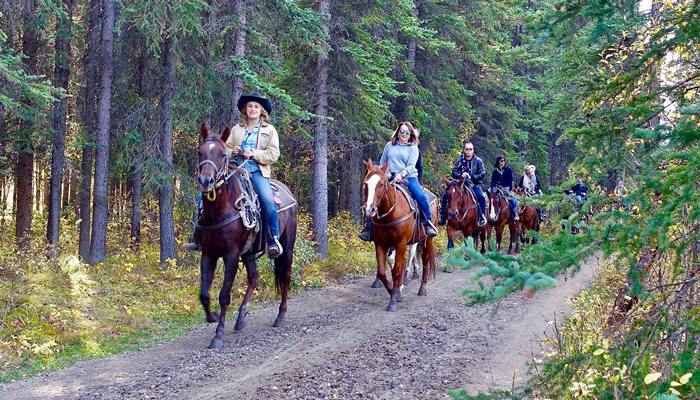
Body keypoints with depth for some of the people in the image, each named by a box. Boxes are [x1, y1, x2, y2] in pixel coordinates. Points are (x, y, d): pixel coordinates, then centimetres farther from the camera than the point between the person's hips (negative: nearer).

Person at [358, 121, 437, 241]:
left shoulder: (413, 148, 7)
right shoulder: (389, 145, 15)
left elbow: (411, 165, -4)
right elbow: (382, 163, 20)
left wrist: (402, 174, -22)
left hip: (408, 177, -2)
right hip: (390, 178, 2)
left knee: (421, 197, -27)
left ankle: (429, 225, -14)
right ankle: (368, 228, -1)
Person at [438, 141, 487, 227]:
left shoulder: (478, 161, 2)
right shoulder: (459, 161, 8)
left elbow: (482, 174, -3)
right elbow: (454, 172, 4)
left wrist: (472, 177, -17)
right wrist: (461, 175, -16)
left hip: (474, 184, -2)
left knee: (481, 197, -31)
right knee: (446, 196, -12)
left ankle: (482, 218, -18)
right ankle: (443, 217, -3)